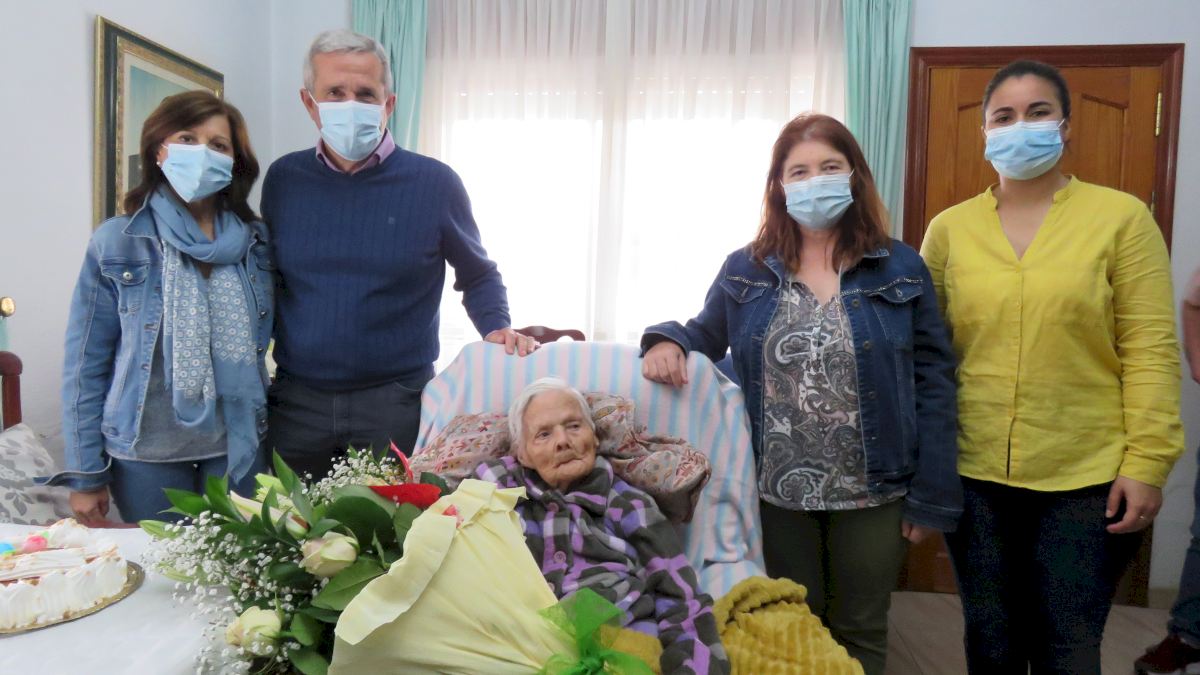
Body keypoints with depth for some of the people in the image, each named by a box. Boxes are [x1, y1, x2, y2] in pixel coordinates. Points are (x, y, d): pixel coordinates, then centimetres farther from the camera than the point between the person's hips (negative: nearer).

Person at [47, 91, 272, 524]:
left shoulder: (255, 242, 1)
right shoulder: (117, 243, -5)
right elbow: (86, 362, -2)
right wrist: (85, 473, -3)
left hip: (240, 444, 2)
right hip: (146, 452, -1)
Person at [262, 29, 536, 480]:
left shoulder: (435, 183, -5)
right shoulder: (283, 179, 3)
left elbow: (477, 275, 7)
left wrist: (496, 329, -10)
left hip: (397, 403, -2)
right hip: (296, 401, 3)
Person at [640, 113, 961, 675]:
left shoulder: (902, 270, -3)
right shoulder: (744, 271, 0)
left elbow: (933, 384, -3)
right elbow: (705, 338, 10)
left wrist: (931, 495, -6)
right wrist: (669, 340, -15)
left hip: (872, 494, 0)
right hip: (776, 493, 1)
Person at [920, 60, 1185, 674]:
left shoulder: (1121, 217, -3)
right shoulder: (950, 228, 3)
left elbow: (1150, 350, -5)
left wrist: (1147, 463, -10)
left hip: (1087, 480, -2)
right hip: (973, 475, 2)